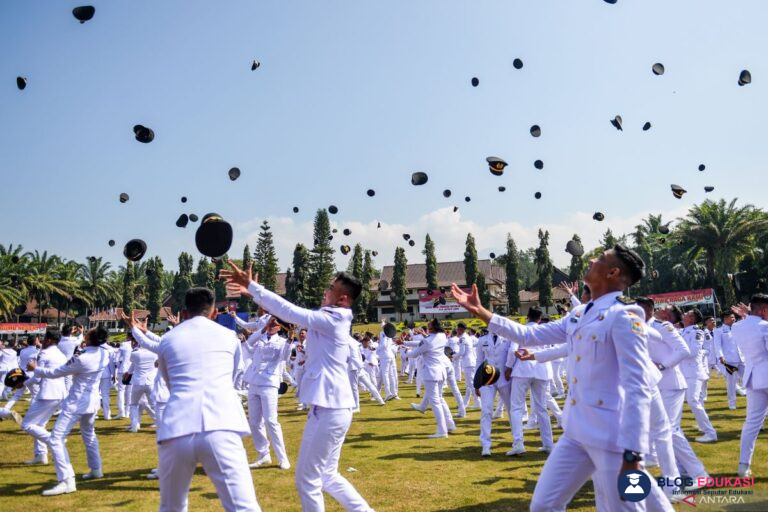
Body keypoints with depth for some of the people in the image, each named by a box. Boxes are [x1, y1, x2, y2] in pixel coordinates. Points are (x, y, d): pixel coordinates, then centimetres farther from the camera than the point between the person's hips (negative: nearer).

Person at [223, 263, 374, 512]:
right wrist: (252, 291, 7)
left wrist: (252, 285, -15)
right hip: (332, 408, 10)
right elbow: (292, 312, 11)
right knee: (327, 476, 21)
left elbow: (289, 311, -19)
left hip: (328, 410, -10)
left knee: (307, 480, 3)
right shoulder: (330, 318, 11)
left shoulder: (332, 320, -15)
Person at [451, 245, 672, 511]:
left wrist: (633, 455, -23)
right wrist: (478, 310, 13)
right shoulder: (578, 315, 10)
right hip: (576, 433, 8)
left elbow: (638, 389, -19)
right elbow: (529, 335, 16)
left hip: (612, 438, -8)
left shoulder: (624, 316, -15)